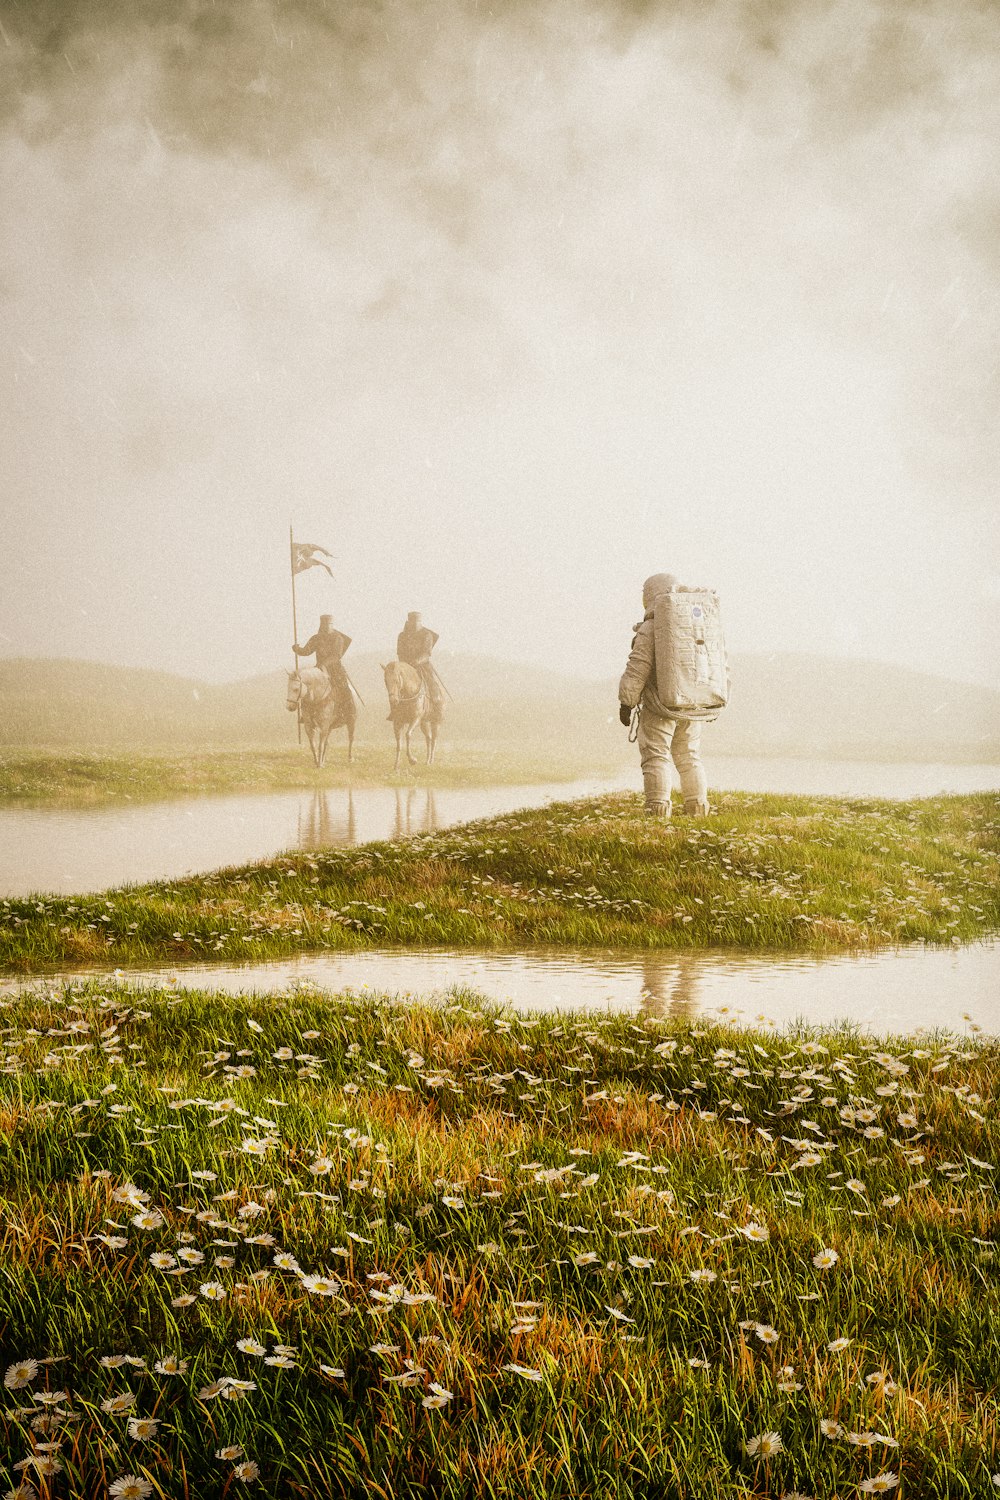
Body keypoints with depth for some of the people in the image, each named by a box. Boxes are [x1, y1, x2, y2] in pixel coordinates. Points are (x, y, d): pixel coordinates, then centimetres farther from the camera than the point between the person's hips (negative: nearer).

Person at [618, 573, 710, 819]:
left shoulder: (650, 629, -12)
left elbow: (638, 669, -15)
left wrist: (626, 702, -8)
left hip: (660, 708, -6)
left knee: (656, 757, 0)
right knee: (689, 757, 14)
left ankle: (658, 807, -4)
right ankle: (698, 806, 13)